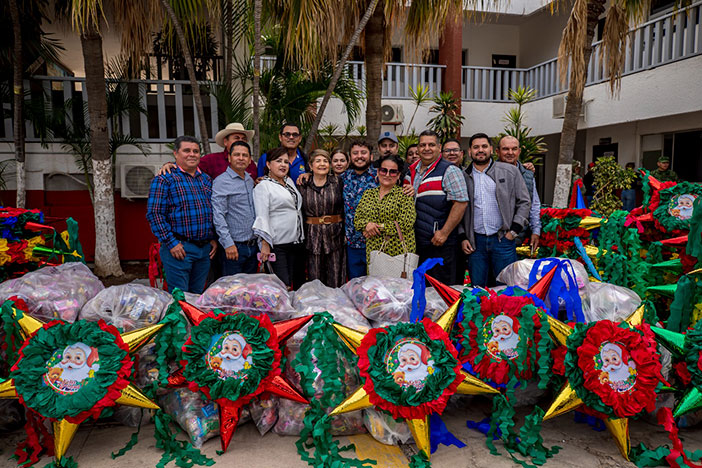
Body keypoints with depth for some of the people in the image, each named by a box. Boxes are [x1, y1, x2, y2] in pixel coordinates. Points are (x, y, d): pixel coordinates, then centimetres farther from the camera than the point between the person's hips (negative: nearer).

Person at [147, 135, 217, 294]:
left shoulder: (206, 179, 15)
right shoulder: (164, 179, -4)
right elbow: (154, 214, -10)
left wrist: (214, 239, 9)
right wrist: (171, 243, -15)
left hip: (205, 248, 6)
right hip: (179, 248, -6)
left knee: (198, 295, 13)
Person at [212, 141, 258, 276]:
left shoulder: (251, 180, 13)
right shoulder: (221, 181, -9)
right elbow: (218, 215, -15)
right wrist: (228, 243, -21)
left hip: (253, 246, 7)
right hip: (234, 247, -7)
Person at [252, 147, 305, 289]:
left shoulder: (290, 181, 16)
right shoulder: (263, 187, -5)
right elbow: (262, 217, -13)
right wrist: (265, 244, -18)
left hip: (297, 242, 7)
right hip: (277, 245, -7)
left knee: (299, 284, 10)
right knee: (283, 286, -11)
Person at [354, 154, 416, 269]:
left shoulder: (404, 194, 0)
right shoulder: (368, 194, 13)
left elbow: (407, 223, -11)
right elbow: (357, 220, 11)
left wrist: (378, 227, -11)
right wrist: (367, 224, -12)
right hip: (373, 252, 3)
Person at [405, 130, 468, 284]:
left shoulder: (449, 171, -7)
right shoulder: (410, 171, 12)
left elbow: (461, 202, -15)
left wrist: (444, 233, -17)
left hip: (439, 243, -6)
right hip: (414, 242, 6)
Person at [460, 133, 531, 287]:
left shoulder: (510, 172, 5)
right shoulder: (464, 176, 8)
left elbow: (524, 202, 6)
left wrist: (514, 230, -3)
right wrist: (463, 237, 2)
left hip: (503, 239, -1)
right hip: (475, 241, 1)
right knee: (477, 289, 8)